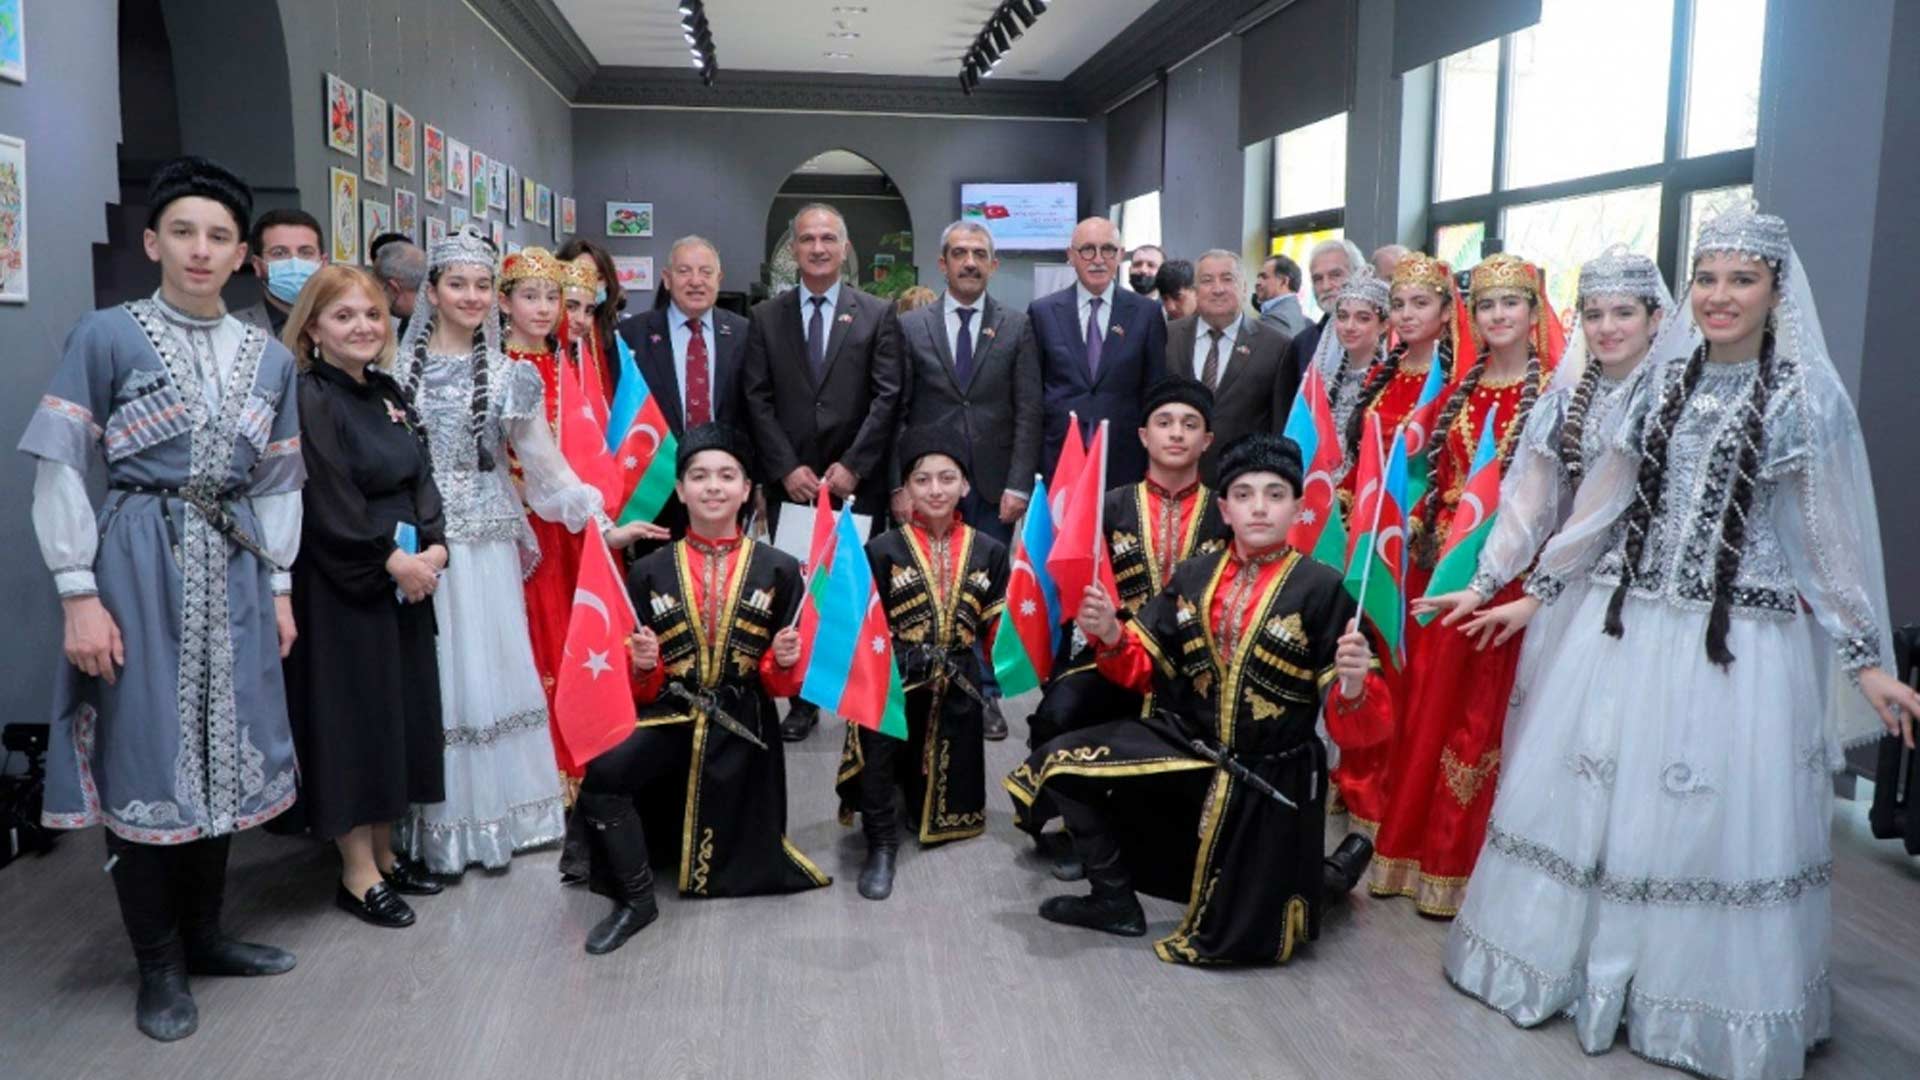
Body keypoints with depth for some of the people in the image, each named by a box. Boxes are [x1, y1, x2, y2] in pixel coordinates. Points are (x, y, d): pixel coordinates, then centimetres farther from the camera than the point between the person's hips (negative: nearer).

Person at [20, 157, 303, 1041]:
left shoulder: (270, 358, 8)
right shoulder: (106, 337, -5)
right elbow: (59, 470, -7)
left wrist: (279, 588, 10)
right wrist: (80, 596, -12)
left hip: (233, 570, 5)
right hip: (141, 567, -4)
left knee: (221, 752, 12)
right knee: (145, 759, 3)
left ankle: (203, 934, 29)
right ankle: (159, 965, 18)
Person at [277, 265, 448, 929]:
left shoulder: (388, 393, 11)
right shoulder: (309, 400, -12)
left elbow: (421, 477, 9)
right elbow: (328, 503, -18)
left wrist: (432, 548, -6)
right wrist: (393, 561, -14)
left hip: (406, 577, 8)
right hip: (341, 586, -8)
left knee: (399, 710, 12)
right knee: (351, 716, 0)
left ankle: (384, 853, 25)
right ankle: (357, 873, 12)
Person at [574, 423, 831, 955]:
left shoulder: (779, 569, -2)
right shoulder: (649, 571, 1)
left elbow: (785, 683, 2)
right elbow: (640, 687, 4)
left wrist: (786, 662, -20)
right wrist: (643, 666, -17)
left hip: (742, 727, 0)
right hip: (669, 717, 0)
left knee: (743, 863, 8)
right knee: (599, 777, -29)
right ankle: (636, 900, -8)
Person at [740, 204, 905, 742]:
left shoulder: (878, 314, 5)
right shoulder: (766, 317, 9)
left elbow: (887, 397, -2)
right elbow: (757, 399, 3)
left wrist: (852, 466, -10)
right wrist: (787, 468, -7)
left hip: (857, 482, -1)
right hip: (790, 482, 1)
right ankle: (801, 700, 13)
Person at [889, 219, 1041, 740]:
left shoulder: (1017, 327, 5)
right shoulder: (911, 327, 5)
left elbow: (1029, 413, 1)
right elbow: (897, 411, 3)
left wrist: (1018, 484, -7)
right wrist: (899, 483, -4)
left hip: (993, 484, 0)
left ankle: (986, 695, 15)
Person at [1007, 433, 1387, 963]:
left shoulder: (1321, 588, -14)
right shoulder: (1193, 576, 0)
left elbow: (1351, 716, -15)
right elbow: (1144, 668, 3)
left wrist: (1353, 686, -38)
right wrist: (1110, 635, -18)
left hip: (1270, 777, -4)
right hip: (1187, 746, 4)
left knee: (1230, 941, 6)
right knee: (1061, 763, -8)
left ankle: (1332, 871, 33)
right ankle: (1115, 899, 10)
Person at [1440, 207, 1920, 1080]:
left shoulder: (1807, 395, -4)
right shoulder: (1661, 377, 6)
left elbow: (1835, 538, -2)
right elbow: (1605, 499, 11)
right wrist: (1537, 590, 12)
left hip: (1740, 643, -3)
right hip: (1627, 623, 4)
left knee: (1715, 818, 2)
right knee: (1590, 798, 8)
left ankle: (1710, 1001, 22)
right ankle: (1578, 955, 27)